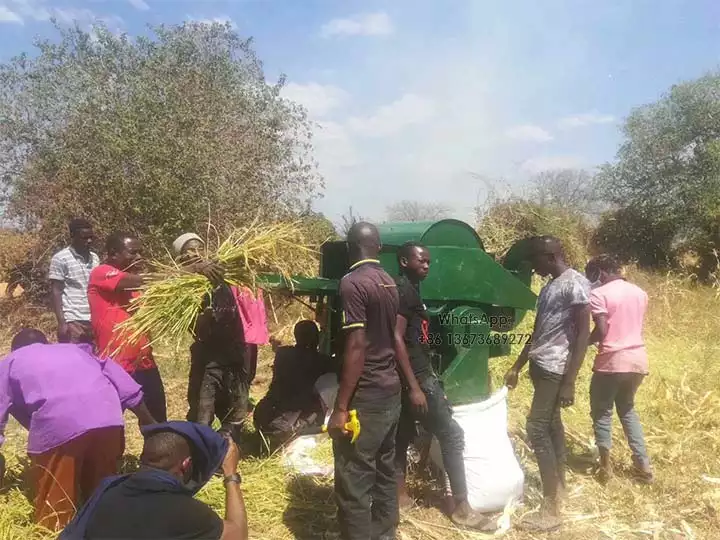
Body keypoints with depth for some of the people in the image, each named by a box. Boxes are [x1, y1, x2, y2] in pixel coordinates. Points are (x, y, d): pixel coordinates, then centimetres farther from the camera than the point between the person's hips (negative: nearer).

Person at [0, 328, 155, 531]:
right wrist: (149, 422, 31)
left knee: (53, 512, 12)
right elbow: (122, 381, 29)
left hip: (57, 426, -4)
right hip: (109, 419, 4)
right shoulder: (74, 349, 37)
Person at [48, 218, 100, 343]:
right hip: (73, 321, -5)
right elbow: (56, 292, -5)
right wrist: (62, 322, -11)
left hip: (94, 320, 5)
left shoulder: (95, 258, 11)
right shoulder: (60, 259, -4)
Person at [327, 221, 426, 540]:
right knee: (385, 471, 18)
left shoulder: (352, 283, -16)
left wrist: (341, 407, -20)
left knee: (354, 480, -1)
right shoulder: (390, 283, 9)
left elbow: (356, 347, -22)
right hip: (391, 392, 9)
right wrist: (413, 386, 18)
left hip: (366, 397, -9)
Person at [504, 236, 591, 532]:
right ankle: (558, 486, 27)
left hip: (556, 369, -9)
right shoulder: (549, 287, 15)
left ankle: (551, 509, -1)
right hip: (541, 366, 9)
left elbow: (583, 335, -17)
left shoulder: (576, 284, -13)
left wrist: (569, 382, -20)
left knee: (537, 429, -8)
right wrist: (517, 367, 21)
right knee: (551, 425, 15)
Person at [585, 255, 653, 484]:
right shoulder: (639, 292, 11)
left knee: (601, 412, 10)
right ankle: (643, 465, 20)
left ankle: (605, 466, 11)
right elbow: (635, 327, 16)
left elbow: (601, 331, -16)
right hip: (638, 359, 7)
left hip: (612, 361, -7)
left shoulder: (599, 294, -10)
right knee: (627, 409, 23)